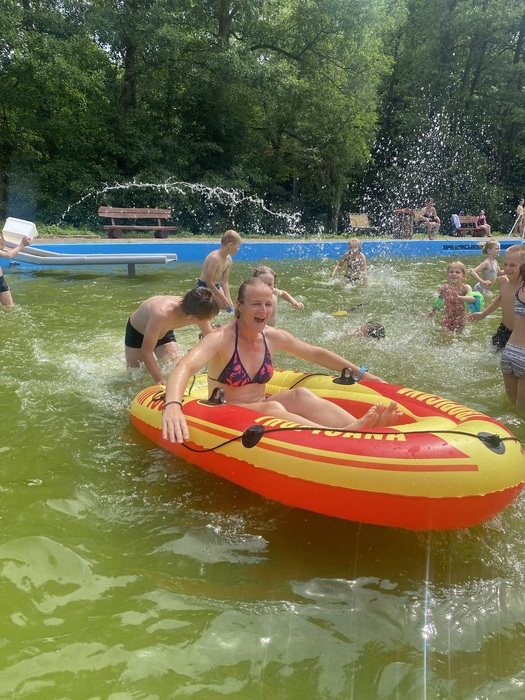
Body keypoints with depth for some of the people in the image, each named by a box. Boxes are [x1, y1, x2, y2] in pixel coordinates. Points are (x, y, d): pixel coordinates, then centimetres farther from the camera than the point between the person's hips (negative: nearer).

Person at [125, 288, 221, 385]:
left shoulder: (197, 313, -29)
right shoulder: (162, 314, -47)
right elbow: (146, 351, -39)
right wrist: (161, 380, -41)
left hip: (163, 332, 5)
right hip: (137, 331, -4)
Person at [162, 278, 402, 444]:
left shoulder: (274, 337, 1)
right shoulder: (220, 339, -17)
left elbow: (315, 353, 14)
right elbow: (184, 367, -35)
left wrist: (360, 372, 10)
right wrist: (172, 406, -55)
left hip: (260, 411, 5)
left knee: (300, 395, -23)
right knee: (271, 408, -34)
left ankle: (359, 427, -43)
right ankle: (343, 436, -51)